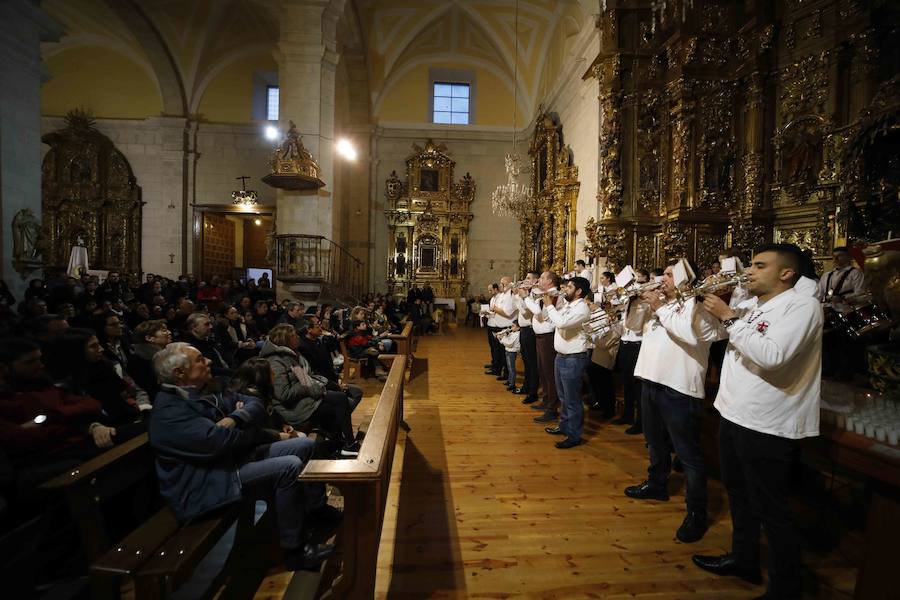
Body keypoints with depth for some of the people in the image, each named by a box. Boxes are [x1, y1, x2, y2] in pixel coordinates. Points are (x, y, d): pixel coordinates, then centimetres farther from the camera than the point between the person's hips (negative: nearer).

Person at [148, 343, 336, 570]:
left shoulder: (202, 394, 10)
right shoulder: (169, 413, -20)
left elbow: (256, 404, 5)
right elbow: (223, 441, -29)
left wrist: (236, 419, -18)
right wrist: (249, 423, -7)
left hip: (236, 458, 10)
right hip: (207, 483, -10)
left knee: (305, 445, 3)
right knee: (289, 467, -27)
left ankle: (314, 508, 18)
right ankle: (295, 550, -12)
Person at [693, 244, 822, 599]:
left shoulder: (802, 305, -15)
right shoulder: (749, 305, 9)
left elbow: (772, 356, -29)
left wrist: (728, 317, -23)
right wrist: (707, 303, 5)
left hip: (767, 425, -8)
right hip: (733, 414, 9)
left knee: (770, 511, 5)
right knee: (739, 495, 23)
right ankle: (743, 559, 42)